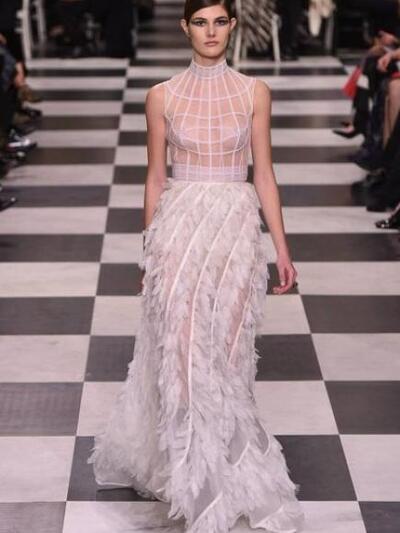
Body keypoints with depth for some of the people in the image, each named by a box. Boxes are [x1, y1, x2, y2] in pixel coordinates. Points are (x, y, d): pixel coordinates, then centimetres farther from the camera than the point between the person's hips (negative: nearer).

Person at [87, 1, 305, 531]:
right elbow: (155, 177, 6)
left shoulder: (254, 92, 1)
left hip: (237, 228, 0)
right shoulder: (162, 96, 0)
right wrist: (149, 248, 7)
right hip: (179, 227, 0)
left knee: (227, 346, 7)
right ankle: (194, 477, 12)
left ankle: (220, 464, 25)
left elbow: (263, 173, 4)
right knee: (182, 349, -1)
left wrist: (282, 246, 2)